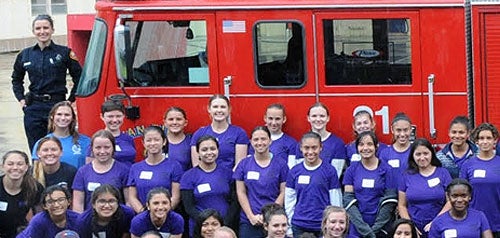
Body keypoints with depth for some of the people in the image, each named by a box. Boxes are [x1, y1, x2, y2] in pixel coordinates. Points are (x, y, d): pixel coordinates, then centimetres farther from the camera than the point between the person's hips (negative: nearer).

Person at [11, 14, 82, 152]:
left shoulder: (64, 53, -1)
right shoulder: (25, 55, 9)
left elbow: (78, 78, 6)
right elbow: (16, 79, 24)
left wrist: (70, 100, 0)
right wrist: (21, 99, 12)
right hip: (33, 109, 3)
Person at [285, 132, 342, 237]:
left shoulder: (330, 171, -3)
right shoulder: (294, 171, 4)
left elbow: (336, 202, -1)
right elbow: (289, 200, 9)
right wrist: (292, 223, 4)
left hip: (322, 227, -2)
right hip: (299, 228, 2)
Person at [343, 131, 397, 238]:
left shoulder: (387, 170, -1)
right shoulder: (351, 170, 3)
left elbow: (389, 202, -5)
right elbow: (348, 199, -3)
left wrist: (374, 229, -12)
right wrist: (365, 229, -12)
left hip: (381, 229, -1)